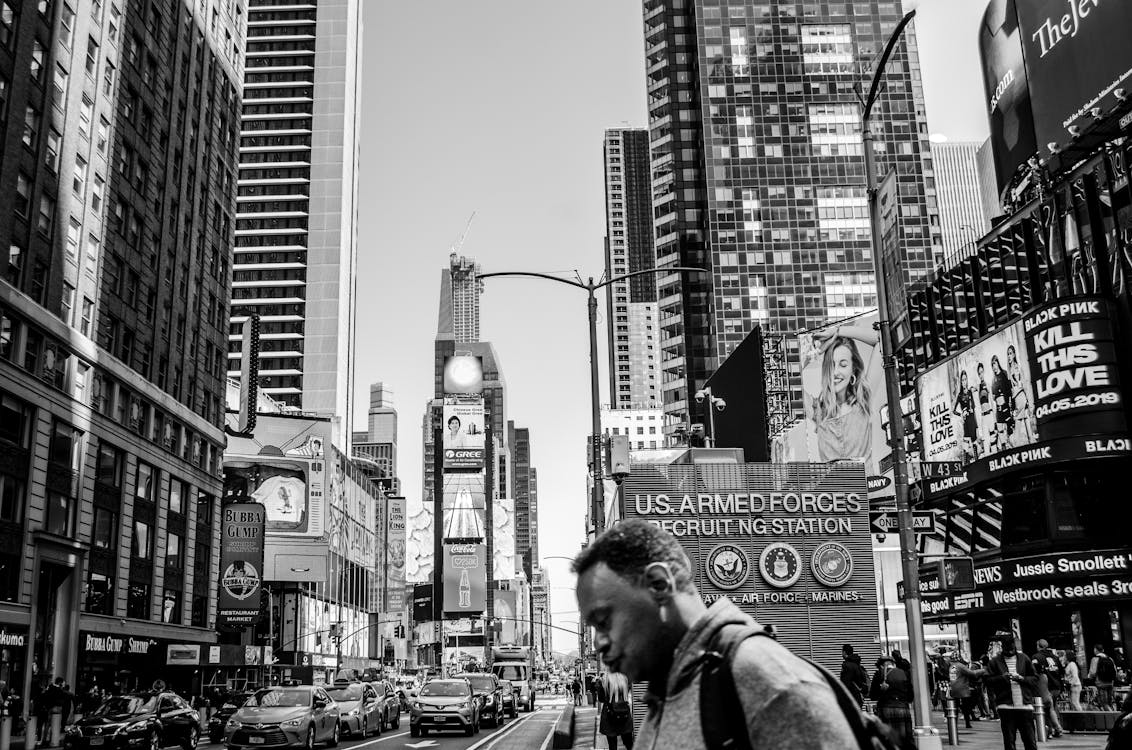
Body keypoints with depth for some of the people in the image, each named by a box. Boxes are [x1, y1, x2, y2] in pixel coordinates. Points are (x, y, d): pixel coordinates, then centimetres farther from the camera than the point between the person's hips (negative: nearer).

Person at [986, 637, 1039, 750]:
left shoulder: (1024, 659, 9)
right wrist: (1001, 677, -14)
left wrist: (1022, 679, -10)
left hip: (1025, 705, 1)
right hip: (1006, 707, -1)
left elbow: (1035, 678, 9)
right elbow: (988, 681, 2)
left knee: (1030, 740, 1)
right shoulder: (995, 662, 6)